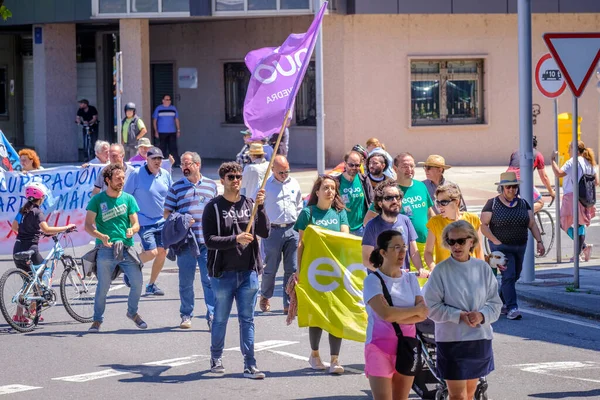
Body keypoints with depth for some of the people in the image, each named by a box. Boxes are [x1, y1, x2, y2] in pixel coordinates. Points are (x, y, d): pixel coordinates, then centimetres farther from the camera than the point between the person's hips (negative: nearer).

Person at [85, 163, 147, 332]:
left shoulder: (128, 199, 8)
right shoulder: (97, 200, 1)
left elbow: (136, 223, 7)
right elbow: (88, 225, -2)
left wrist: (132, 230, -18)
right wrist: (101, 236, -20)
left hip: (126, 248, 2)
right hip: (105, 249, -2)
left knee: (137, 283, -5)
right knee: (103, 287, -2)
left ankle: (132, 312, 19)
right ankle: (97, 320, 13)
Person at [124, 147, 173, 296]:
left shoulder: (165, 175, 4)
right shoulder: (137, 174, -11)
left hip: (162, 221, 6)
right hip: (144, 221, -6)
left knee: (162, 252, 4)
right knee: (151, 252, -15)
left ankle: (152, 284, 19)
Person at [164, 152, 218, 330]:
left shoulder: (211, 185, 10)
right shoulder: (176, 187, 6)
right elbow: (167, 213, 6)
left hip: (208, 241, 0)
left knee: (210, 280, -4)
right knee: (185, 280, 6)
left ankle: (212, 316, -2)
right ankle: (186, 315, 16)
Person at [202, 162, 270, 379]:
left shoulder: (249, 204, 6)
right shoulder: (214, 207, -3)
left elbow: (265, 232, -1)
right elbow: (209, 240, -10)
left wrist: (260, 207, -12)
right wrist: (235, 239, -22)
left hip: (248, 272, 2)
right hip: (223, 273, -2)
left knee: (247, 320, 2)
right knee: (220, 319, 9)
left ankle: (250, 365, 2)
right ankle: (216, 359, 26)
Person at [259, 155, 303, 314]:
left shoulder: (294, 184, 11)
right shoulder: (265, 185, -2)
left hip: (292, 230, 3)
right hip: (273, 231, -3)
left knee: (292, 269, -1)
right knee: (270, 268, 4)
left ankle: (289, 304, 4)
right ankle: (265, 296, 29)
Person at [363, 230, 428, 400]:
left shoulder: (410, 279, 9)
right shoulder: (373, 280, -7)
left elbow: (423, 315, -2)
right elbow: (385, 313, -21)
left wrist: (396, 316, -16)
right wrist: (415, 310, -9)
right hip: (381, 347, -5)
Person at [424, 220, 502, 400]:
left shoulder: (483, 268, 2)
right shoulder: (441, 270, -8)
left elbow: (495, 303, 5)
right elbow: (432, 307, -8)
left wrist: (482, 316, -15)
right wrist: (459, 316, -19)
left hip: (480, 339, 4)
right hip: (451, 339, -4)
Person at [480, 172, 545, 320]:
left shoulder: (523, 204, 7)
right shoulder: (492, 204, -5)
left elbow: (532, 224, 6)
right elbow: (483, 225, -7)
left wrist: (539, 241, -6)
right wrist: (495, 241, -17)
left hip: (520, 247, 5)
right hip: (501, 246, -5)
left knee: (515, 276, 12)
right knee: (508, 276, -15)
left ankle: (501, 302, 30)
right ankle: (512, 308, -18)